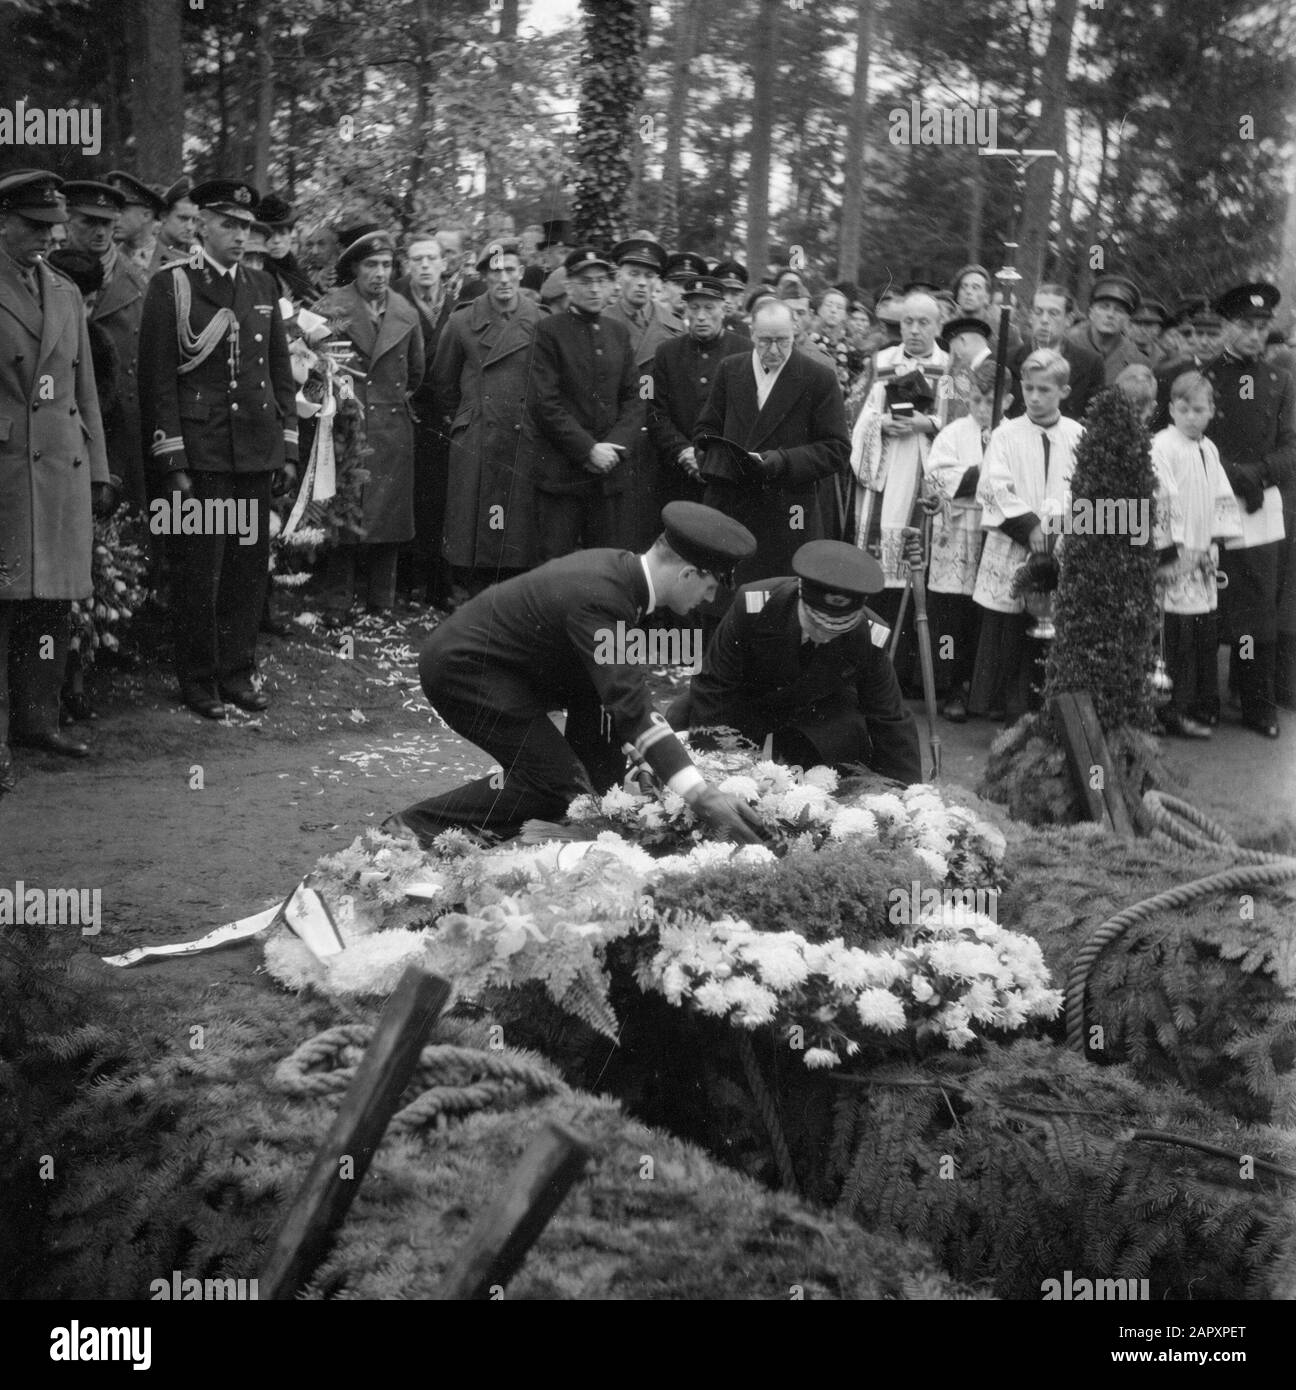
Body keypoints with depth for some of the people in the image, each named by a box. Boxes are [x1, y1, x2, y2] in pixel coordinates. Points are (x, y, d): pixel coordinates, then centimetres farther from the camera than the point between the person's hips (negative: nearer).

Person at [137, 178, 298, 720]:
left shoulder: (262, 286, 13)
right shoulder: (170, 286, -2)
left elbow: (281, 371, 16)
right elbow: (157, 380, -6)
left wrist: (289, 446, 10)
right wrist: (171, 462, -11)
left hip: (256, 453, 5)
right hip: (199, 456, -5)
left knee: (251, 567, 8)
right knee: (198, 572, 1)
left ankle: (237, 670, 20)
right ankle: (199, 680, 12)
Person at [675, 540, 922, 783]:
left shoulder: (868, 637, -30)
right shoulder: (753, 607, -36)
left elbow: (889, 720, -17)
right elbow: (714, 684, -22)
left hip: (817, 708, 0)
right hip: (746, 698, 0)